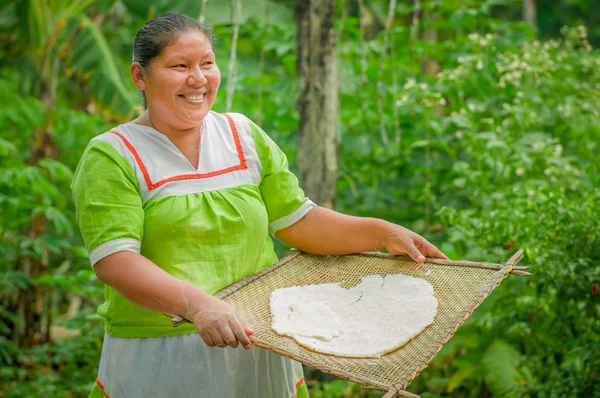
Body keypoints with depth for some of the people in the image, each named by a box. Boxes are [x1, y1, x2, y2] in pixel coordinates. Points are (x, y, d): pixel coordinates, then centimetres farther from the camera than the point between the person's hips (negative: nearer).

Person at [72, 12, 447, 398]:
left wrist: (384, 233, -6)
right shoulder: (112, 156, -7)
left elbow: (298, 221, 6)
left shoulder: (245, 135, 6)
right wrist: (196, 303, -32)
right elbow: (114, 260, -18)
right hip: (159, 360, -4)